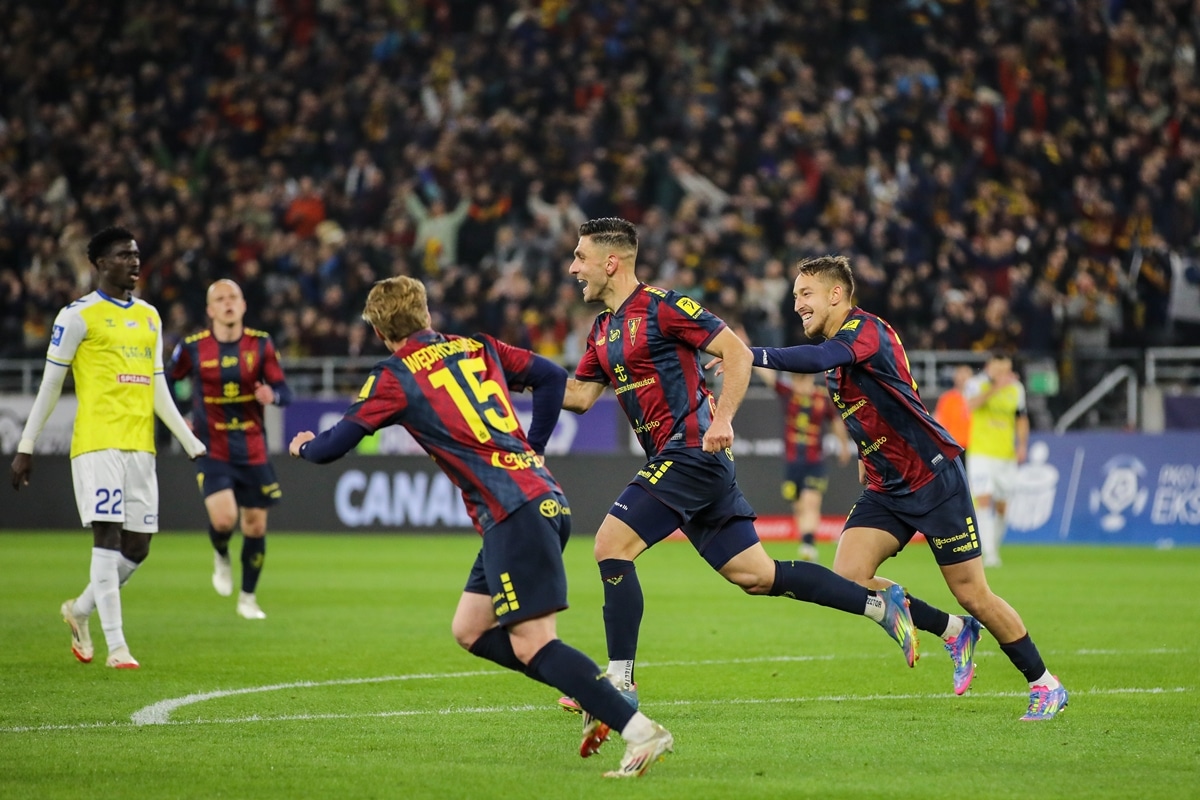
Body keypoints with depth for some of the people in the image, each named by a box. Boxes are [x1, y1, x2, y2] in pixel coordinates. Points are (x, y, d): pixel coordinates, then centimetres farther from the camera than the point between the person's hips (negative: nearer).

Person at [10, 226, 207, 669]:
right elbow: (50, 384, 0)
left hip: (140, 446, 6)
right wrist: (26, 447, -2)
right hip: (97, 444, -6)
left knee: (138, 546, 5)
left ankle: (80, 610, 28)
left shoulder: (149, 317, 17)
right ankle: (116, 646, -11)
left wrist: (193, 444, 15)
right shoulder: (79, 315, -2)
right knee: (108, 536, -11)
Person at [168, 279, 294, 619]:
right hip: (211, 451, -2)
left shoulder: (261, 344, -3)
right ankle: (221, 557, 15)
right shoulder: (192, 347, -6)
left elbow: (284, 392, -1)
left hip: (252, 450, 2)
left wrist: (272, 395, -24)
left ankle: (248, 598, 25)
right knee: (223, 518, -21)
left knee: (255, 525, 6)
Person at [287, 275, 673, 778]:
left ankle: (639, 730, -23)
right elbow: (551, 377, 23)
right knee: (470, 631, 15)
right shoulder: (478, 349, 17)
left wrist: (303, 447, 27)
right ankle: (598, 693, 8)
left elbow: (334, 446, 3)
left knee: (532, 645, -11)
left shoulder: (395, 378, -1)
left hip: (516, 513, -8)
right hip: (545, 498, 8)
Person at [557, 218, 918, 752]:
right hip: (675, 459, 9)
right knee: (755, 575, 7)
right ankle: (881, 604, 13)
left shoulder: (661, 307, -10)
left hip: (692, 449, -9)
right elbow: (580, 395, 21)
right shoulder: (603, 329, 17)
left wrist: (722, 418, -23)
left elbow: (737, 351, -12)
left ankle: (619, 684, -13)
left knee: (611, 545, -15)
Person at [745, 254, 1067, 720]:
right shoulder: (837, 345, 11)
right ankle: (952, 631, 9)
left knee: (972, 594, -4)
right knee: (847, 577, -11)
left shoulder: (866, 330, -17)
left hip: (934, 477, -8)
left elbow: (818, 359, -39)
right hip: (885, 489, 8)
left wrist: (751, 355, -41)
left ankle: (1045, 685, 13)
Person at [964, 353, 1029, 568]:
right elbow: (972, 404, -30)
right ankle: (988, 553, -19)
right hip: (981, 453, -4)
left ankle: (994, 547, 28)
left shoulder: (1016, 388, 5)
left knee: (1001, 507, 9)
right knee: (984, 500, -17)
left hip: (1006, 456, 4)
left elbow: (1021, 418, 16)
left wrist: (1022, 445, 3)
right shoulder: (977, 384, -8)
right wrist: (996, 387, -40)